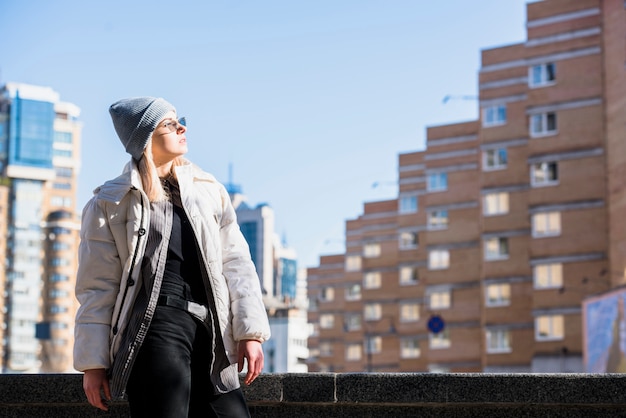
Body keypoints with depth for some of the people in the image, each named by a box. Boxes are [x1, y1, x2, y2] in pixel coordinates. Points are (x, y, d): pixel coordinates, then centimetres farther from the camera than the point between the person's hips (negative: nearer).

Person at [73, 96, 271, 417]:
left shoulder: (208, 191, 16)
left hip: (209, 332, 5)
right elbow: (97, 287, 3)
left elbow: (235, 263, 12)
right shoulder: (111, 204, 5)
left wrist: (250, 331, 2)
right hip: (154, 328, -4)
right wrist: (93, 363, -1)